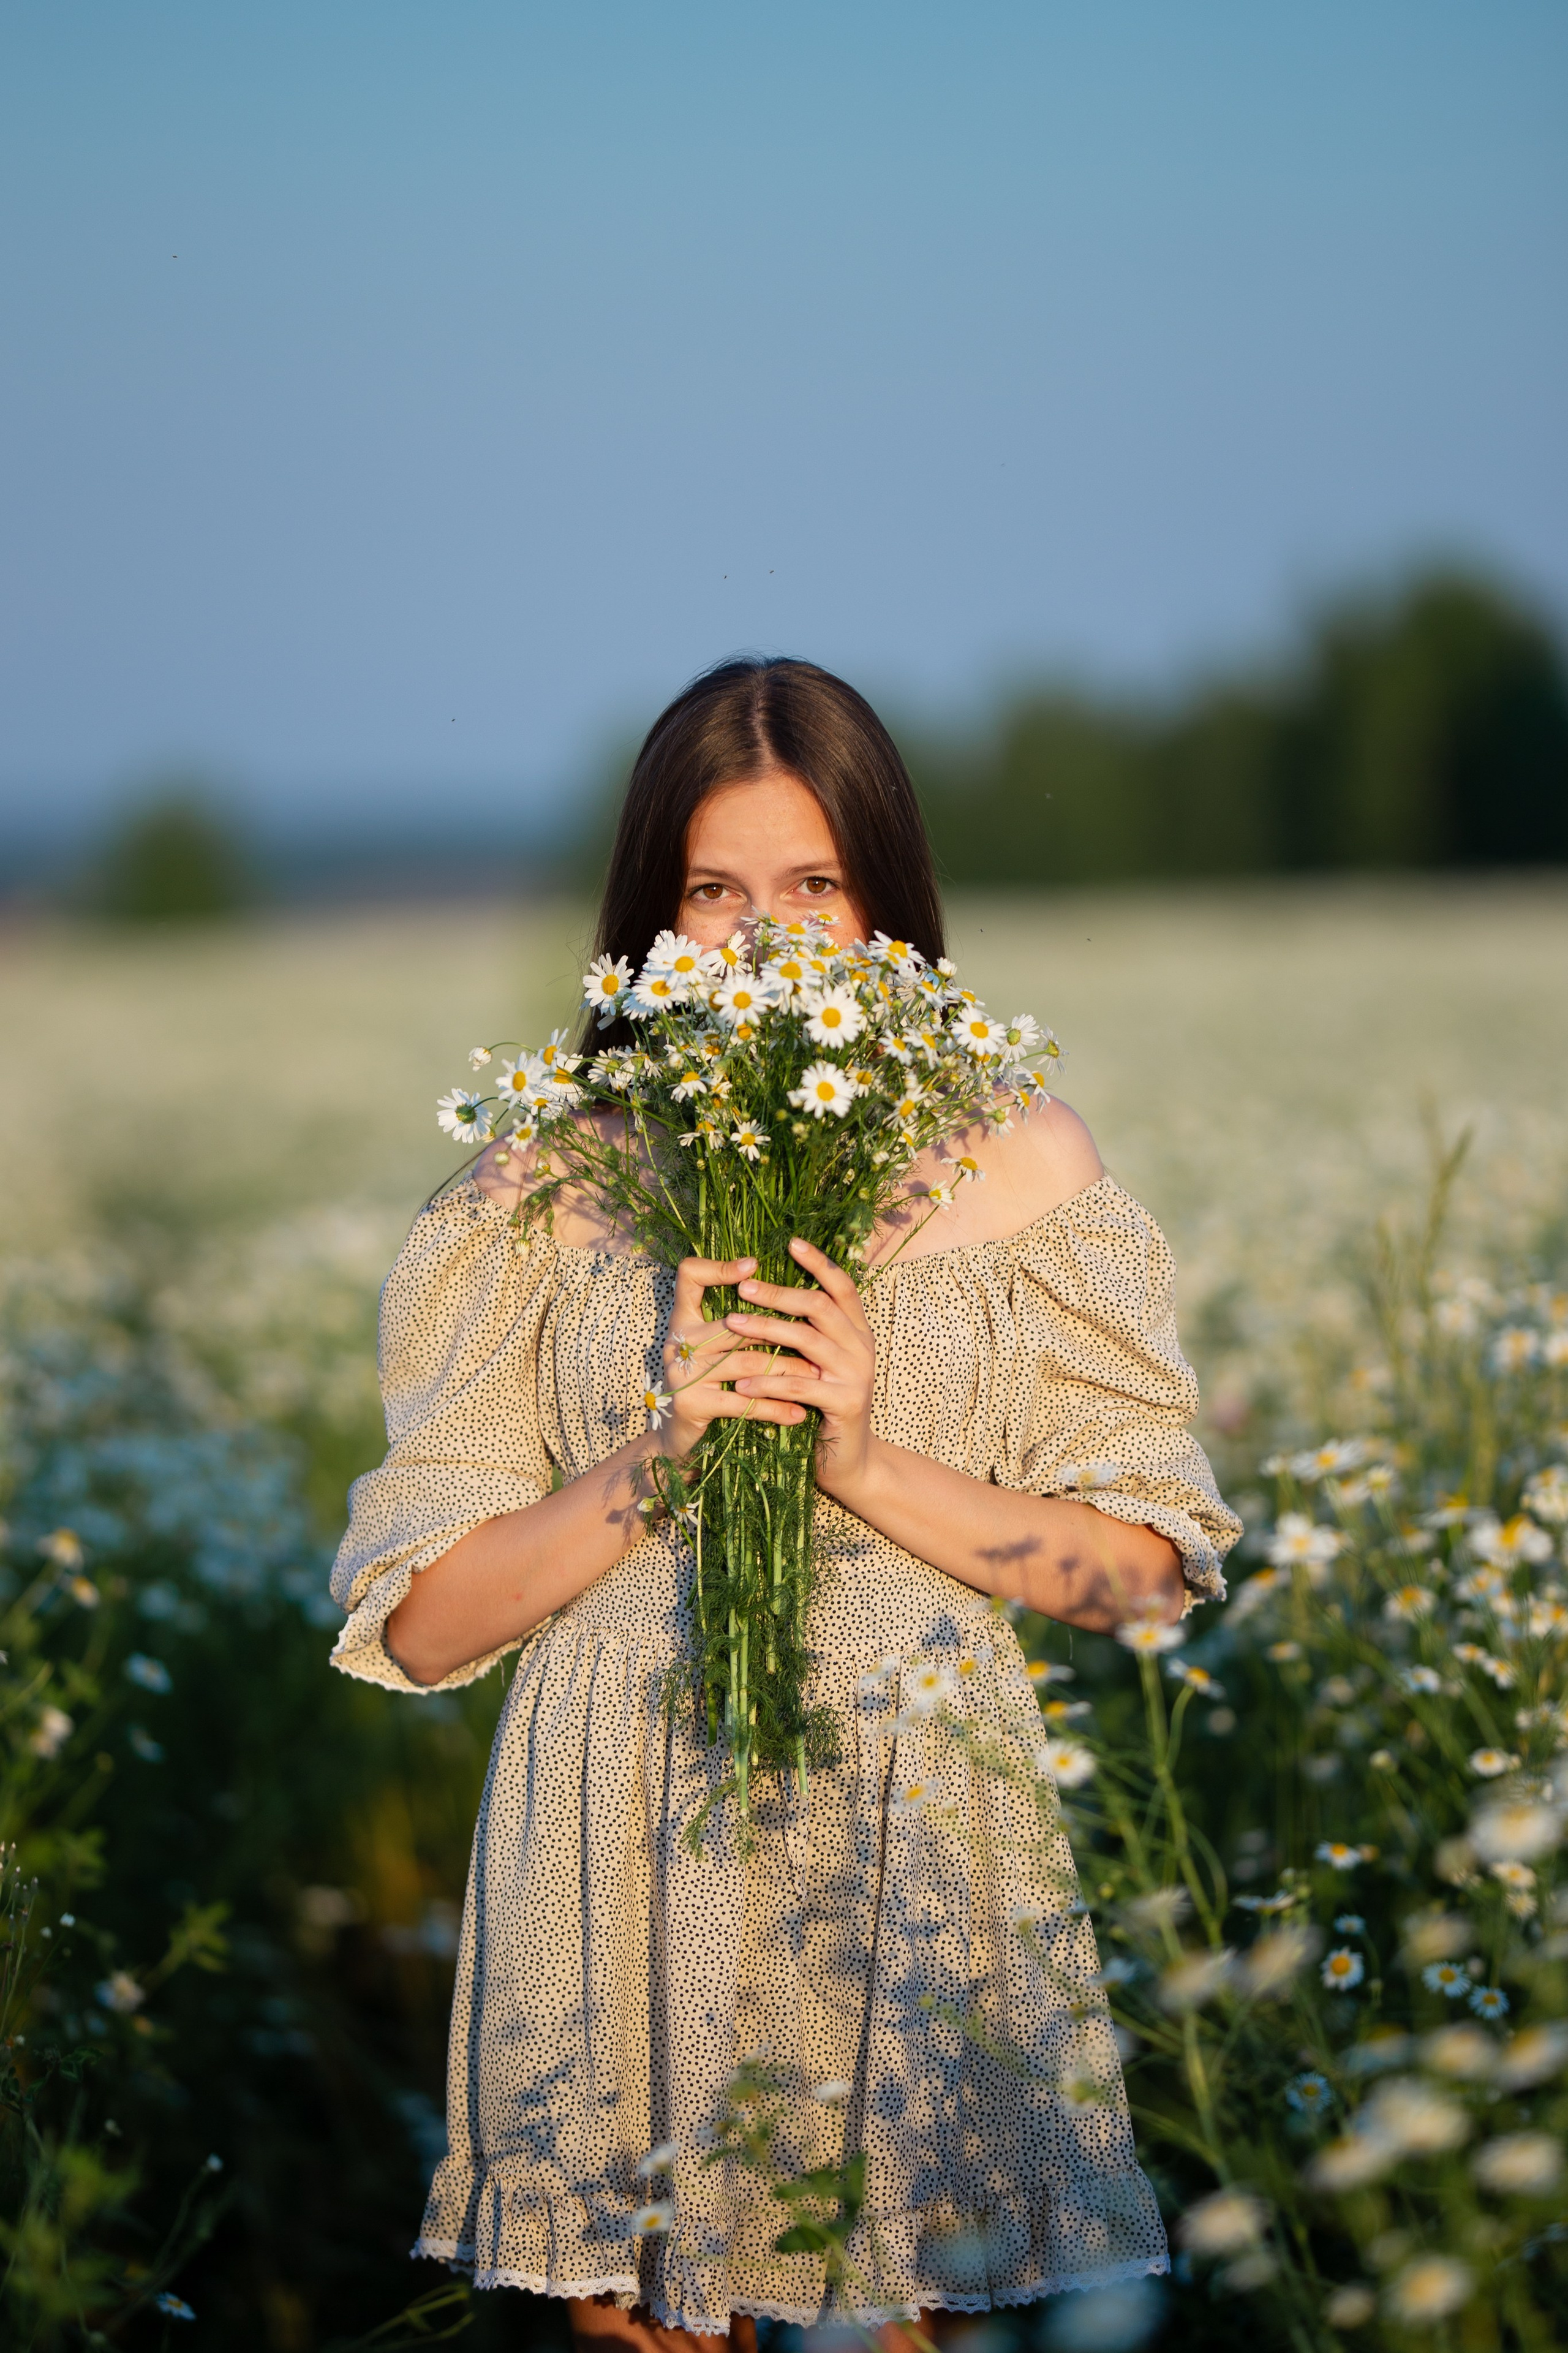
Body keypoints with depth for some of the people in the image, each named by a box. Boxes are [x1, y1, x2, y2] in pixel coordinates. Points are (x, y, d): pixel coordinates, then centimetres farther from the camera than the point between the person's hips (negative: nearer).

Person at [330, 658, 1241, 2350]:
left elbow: (1146, 1571, -2)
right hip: (626, 1855, 0)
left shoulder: (1021, 1160, 0)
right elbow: (421, 1623, -3)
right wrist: (652, 1462, -17)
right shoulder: (550, 1179, -1)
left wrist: (872, 1464, -14)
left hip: (915, 1837, 0)